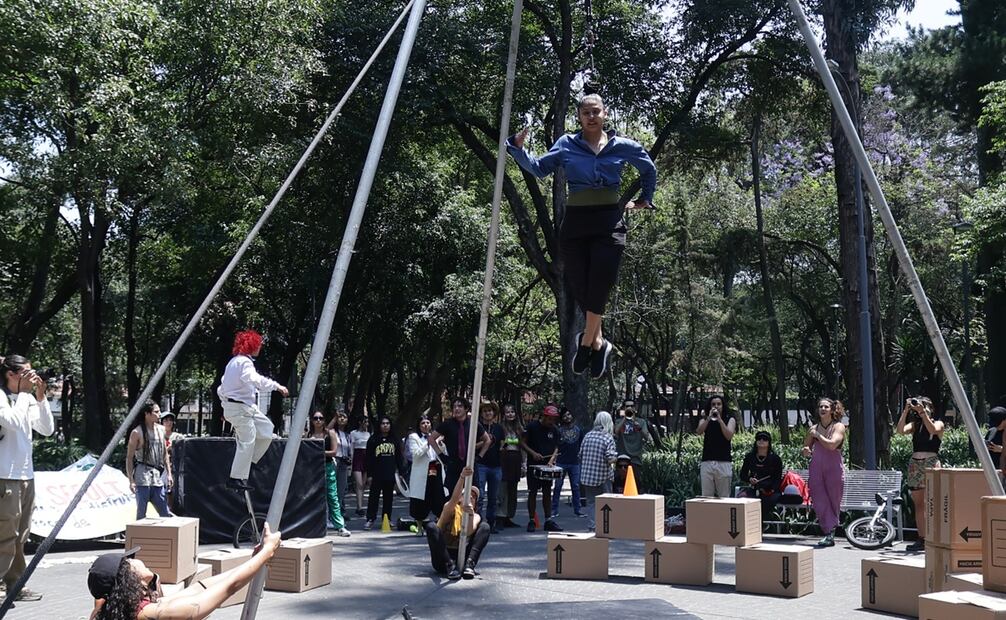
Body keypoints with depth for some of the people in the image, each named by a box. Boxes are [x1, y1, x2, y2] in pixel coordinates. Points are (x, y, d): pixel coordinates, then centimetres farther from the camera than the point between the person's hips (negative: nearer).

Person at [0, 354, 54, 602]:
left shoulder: (28, 399, 10)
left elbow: (47, 429, 8)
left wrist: (41, 398, -1)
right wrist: (24, 392, -15)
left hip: (26, 476, 7)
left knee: (20, 537, 10)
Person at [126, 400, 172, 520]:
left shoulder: (161, 430, 10)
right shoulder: (137, 432, -6)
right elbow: (129, 457, -6)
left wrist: (169, 474, 11)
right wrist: (131, 480, -12)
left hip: (158, 477, 5)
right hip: (142, 476, -5)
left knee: (165, 513, 3)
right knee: (141, 513, 0)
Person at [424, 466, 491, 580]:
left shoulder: (475, 517, 10)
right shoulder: (450, 509, 2)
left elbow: (470, 532, -15)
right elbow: (454, 498, -24)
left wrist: (470, 514, -35)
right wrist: (462, 477, -41)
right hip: (442, 560, -2)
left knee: (484, 527, -10)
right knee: (431, 526, -25)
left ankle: (469, 564, -28)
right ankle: (450, 567, -34)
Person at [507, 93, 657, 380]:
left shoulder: (623, 146, 8)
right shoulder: (566, 145, 6)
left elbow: (649, 170, 24)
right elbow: (539, 168, -1)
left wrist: (645, 199, 25)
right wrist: (518, 148, -13)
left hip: (609, 222, -1)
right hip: (575, 222, 1)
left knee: (599, 284, -15)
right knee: (579, 285, 1)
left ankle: (587, 341, 1)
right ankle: (598, 342, 19)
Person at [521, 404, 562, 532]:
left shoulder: (555, 430, 5)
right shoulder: (532, 427, -6)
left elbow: (556, 448, 6)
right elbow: (522, 443, -4)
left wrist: (551, 459, -12)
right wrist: (533, 453, -17)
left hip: (547, 466, 4)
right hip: (533, 464, -4)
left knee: (547, 493, 6)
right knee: (532, 492, 0)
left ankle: (548, 521, 10)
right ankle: (531, 521, 5)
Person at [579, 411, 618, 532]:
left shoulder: (588, 436, 3)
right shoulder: (608, 438, -11)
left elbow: (581, 455, 8)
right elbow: (611, 459, -17)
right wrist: (615, 455, 3)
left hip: (587, 476, 4)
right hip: (603, 477, -4)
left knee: (591, 502, 10)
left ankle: (591, 528, 8)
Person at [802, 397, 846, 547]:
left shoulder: (839, 427, 0)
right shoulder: (813, 429, 11)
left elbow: (832, 444, -18)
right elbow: (805, 448, 21)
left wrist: (818, 435, -6)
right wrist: (805, 451, -3)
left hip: (834, 469, -3)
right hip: (816, 470, 3)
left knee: (833, 503, 3)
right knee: (819, 503, -4)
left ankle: (830, 534, 15)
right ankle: (829, 534, 0)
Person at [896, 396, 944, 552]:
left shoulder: (938, 423, 8)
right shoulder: (915, 424, 16)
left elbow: (933, 430, -16)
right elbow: (901, 430, -3)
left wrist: (922, 412, -16)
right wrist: (906, 411, -8)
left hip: (931, 462, -4)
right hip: (915, 462, 4)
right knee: (918, 504, 4)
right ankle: (921, 539, 6)